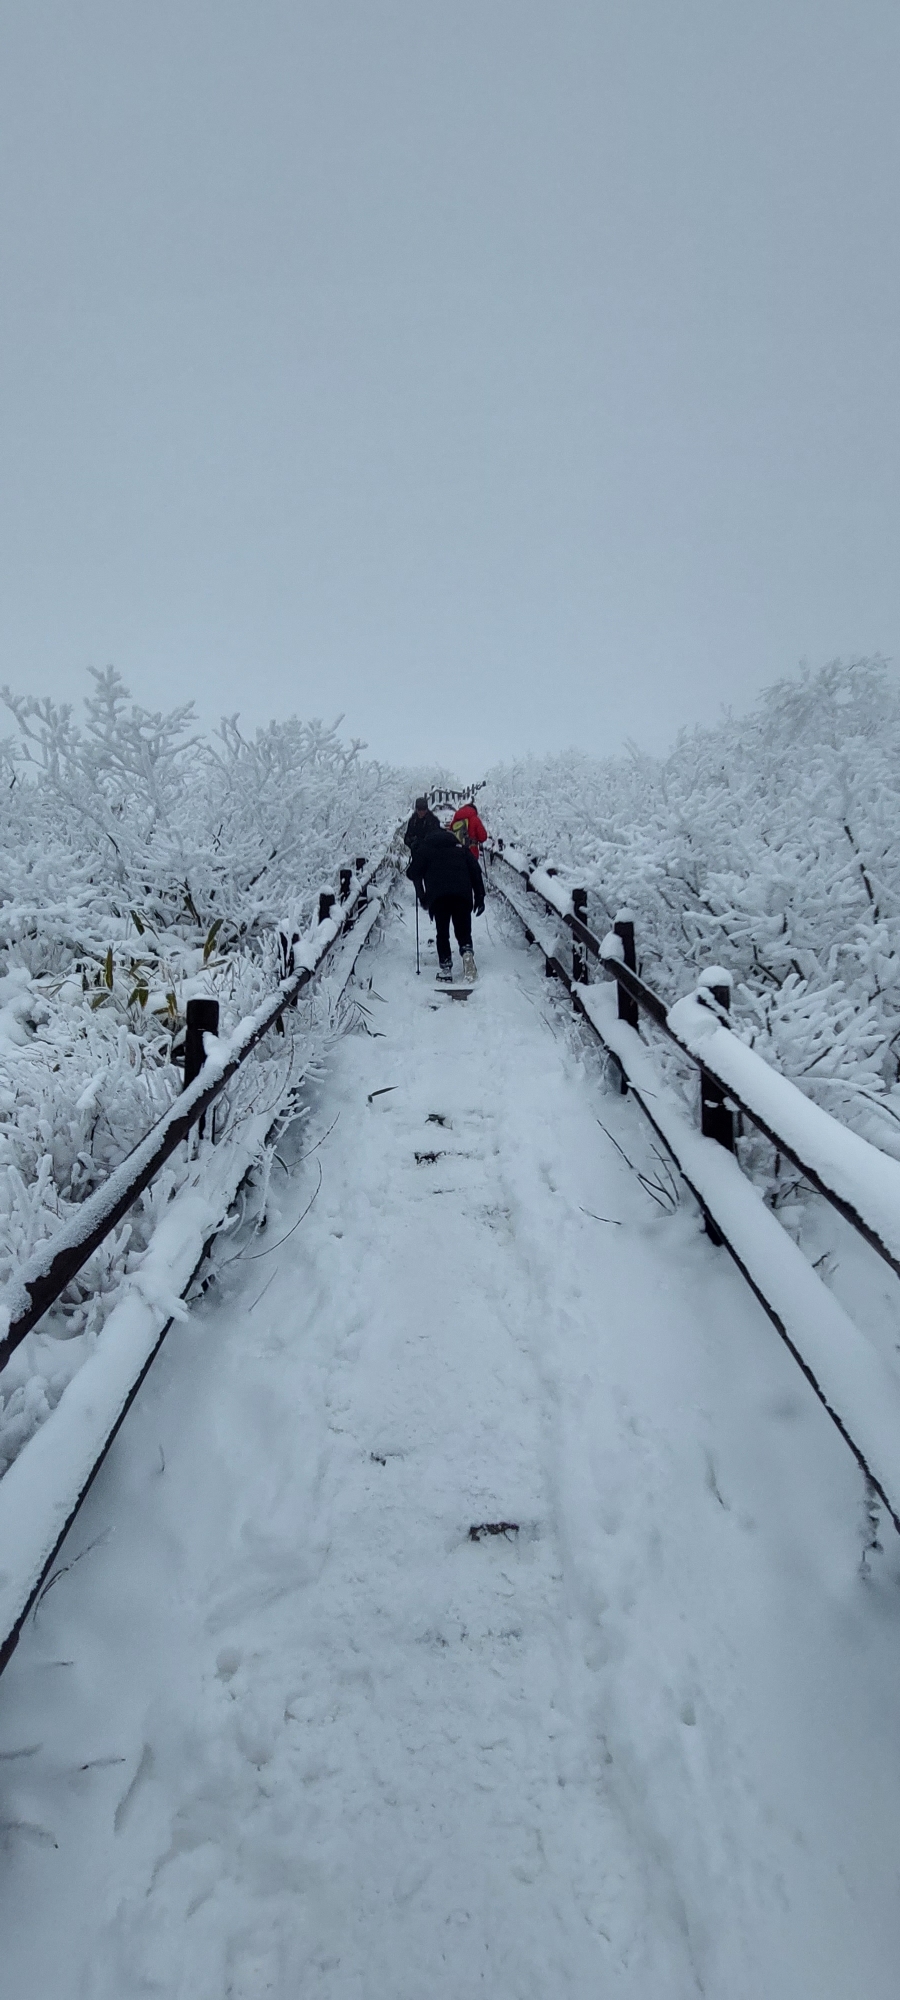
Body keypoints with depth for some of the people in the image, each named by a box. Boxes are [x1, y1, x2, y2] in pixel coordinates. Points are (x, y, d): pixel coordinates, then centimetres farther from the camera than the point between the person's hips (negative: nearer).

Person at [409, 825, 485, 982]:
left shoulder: (424, 848, 19)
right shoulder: (461, 848, 24)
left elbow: (414, 873, 8)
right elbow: (475, 871, 14)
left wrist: (421, 895, 22)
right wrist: (479, 896, 13)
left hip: (438, 896, -1)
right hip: (462, 894, 2)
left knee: (442, 932, 6)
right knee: (463, 930, 9)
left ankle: (445, 968, -3)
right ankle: (467, 952, -20)